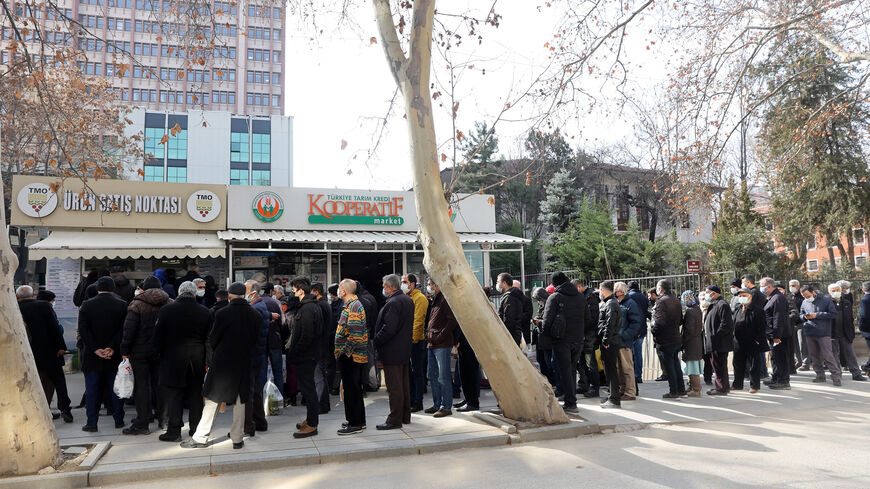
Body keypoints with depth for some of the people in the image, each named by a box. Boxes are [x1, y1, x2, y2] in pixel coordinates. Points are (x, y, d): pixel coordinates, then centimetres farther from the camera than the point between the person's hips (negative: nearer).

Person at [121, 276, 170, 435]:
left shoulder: (137, 304, -7)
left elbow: (129, 329, -11)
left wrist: (125, 351, -6)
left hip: (140, 351, -4)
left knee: (141, 386, 1)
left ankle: (142, 423, 3)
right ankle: (163, 417, 21)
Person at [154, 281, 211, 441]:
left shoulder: (167, 310, -6)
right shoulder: (205, 312, -1)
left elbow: (158, 335, -3)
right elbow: (209, 338, 2)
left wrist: (159, 353, 9)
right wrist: (207, 361, 10)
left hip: (173, 359, -2)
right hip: (197, 360, 2)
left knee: (173, 394, 5)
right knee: (196, 394, 11)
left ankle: (174, 431, 7)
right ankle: (196, 428, 19)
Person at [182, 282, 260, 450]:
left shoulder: (221, 313, -11)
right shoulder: (256, 316, -2)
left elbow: (212, 340, -5)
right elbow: (255, 341, 4)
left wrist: (209, 360, 9)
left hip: (221, 362, -2)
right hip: (244, 364, 3)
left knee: (212, 401, 8)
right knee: (239, 401, 11)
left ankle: (200, 437, 14)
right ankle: (237, 439, 15)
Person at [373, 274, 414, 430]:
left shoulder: (393, 303, -20)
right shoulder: (408, 300, 11)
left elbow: (389, 328, -26)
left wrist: (376, 341, -12)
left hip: (392, 352, -10)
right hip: (404, 350, 10)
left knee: (394, 387, -4)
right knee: (404, 384, 16)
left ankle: (394, 420, 2)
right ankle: (405, 416, 25)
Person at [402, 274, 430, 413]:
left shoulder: (419, 298, -9)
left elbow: (418, 320, -16)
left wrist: (413, 338, -20)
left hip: (415, 341, -8)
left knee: (417, 372, -1)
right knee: (409, 371, 13)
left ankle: (418, 403, 5)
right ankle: (411, 400, 22)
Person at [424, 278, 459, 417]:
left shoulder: (445, 299, -11)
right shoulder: (435, 299, 18)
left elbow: (453, 321, -19)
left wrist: (439, 337, -18)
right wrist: (429, 336, 13)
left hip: (442, 345, -10)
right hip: (432, 345, 10)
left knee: (443, 377, -4)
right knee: (433, 376, 14)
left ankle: (446, 407, 4)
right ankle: (437, 405, 24)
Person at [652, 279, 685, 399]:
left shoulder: (661, 301, -17)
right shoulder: (676, 300, 10)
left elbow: (660, 321, -26)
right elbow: (681, 320, 16)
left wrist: (654, 331, -10)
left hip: (666, 339, -8)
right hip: (676, 338, 8)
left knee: (669, 365, 0)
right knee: (676, 363, 17)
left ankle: (673, 392, 6)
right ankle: (681, 389, 25)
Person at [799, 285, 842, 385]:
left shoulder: (826, 300, -5)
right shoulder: (804, 302, 8)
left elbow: (833, 314, -9)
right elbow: (801, 315, 19)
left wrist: (817, 315, -14)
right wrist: (804, 317, -4)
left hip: (823, 333, -5)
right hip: (809, 333, 5)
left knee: (828, 356, -8)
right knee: (814, 356, 10)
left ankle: (836, 376, 0)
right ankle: (820, 375, 20)